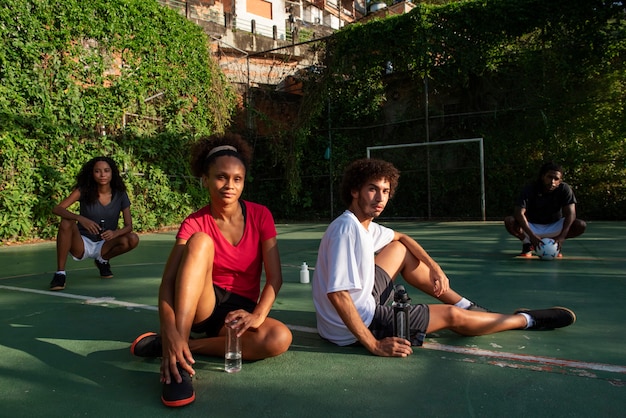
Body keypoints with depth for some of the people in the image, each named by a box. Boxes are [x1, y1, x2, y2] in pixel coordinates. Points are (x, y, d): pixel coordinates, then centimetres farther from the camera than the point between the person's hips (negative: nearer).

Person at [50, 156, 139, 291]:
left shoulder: (120, 195, -7)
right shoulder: (83, 191, -11)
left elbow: (128, 226, -9)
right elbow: (57, 209, -21)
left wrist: (115, 233, -32)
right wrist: (80, 218, -39)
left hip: (104, 245, 2)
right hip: (82, 244, -2)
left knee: (133, 239, -25)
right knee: (66, 223, -30)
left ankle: (102, 260, 6)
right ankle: (60, 273, -20)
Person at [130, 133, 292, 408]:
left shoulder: (260, 215, -9)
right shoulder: (195, 224, -12)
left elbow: (274, 277, -11)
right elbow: (167, 282, -24)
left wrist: (257, 315, -30)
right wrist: (170, 332, -42)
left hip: (239, 311, 1)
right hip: (202, 305, -1)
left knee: (280, 339, -32)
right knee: (200, 241, -30)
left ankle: (191, 345, -18)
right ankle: (177, 361, -35)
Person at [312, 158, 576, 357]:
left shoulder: (364, 225, 3)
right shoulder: (348, 229, -26)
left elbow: (401, 237, 20)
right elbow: (337, 294, -33)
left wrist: (435, 268, 8)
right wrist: (374, 345, -31)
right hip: (353, 325, -9)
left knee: (401, 249, 15)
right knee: (452, 316, -1)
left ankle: (469, 307, 26)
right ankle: (529, 320, 23)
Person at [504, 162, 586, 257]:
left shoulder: (565, 189, -16)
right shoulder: (530, 188, -21)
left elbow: (570, 214, -22)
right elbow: (519, 213, -31)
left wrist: (562, 236, -38)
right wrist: (531, 235, -43)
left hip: (554, 227, 2)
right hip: (532, 226, -2)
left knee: (581, 226, -24)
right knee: (509, 221, -31)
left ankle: (555, 244, 1)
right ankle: (527, 244, -3)